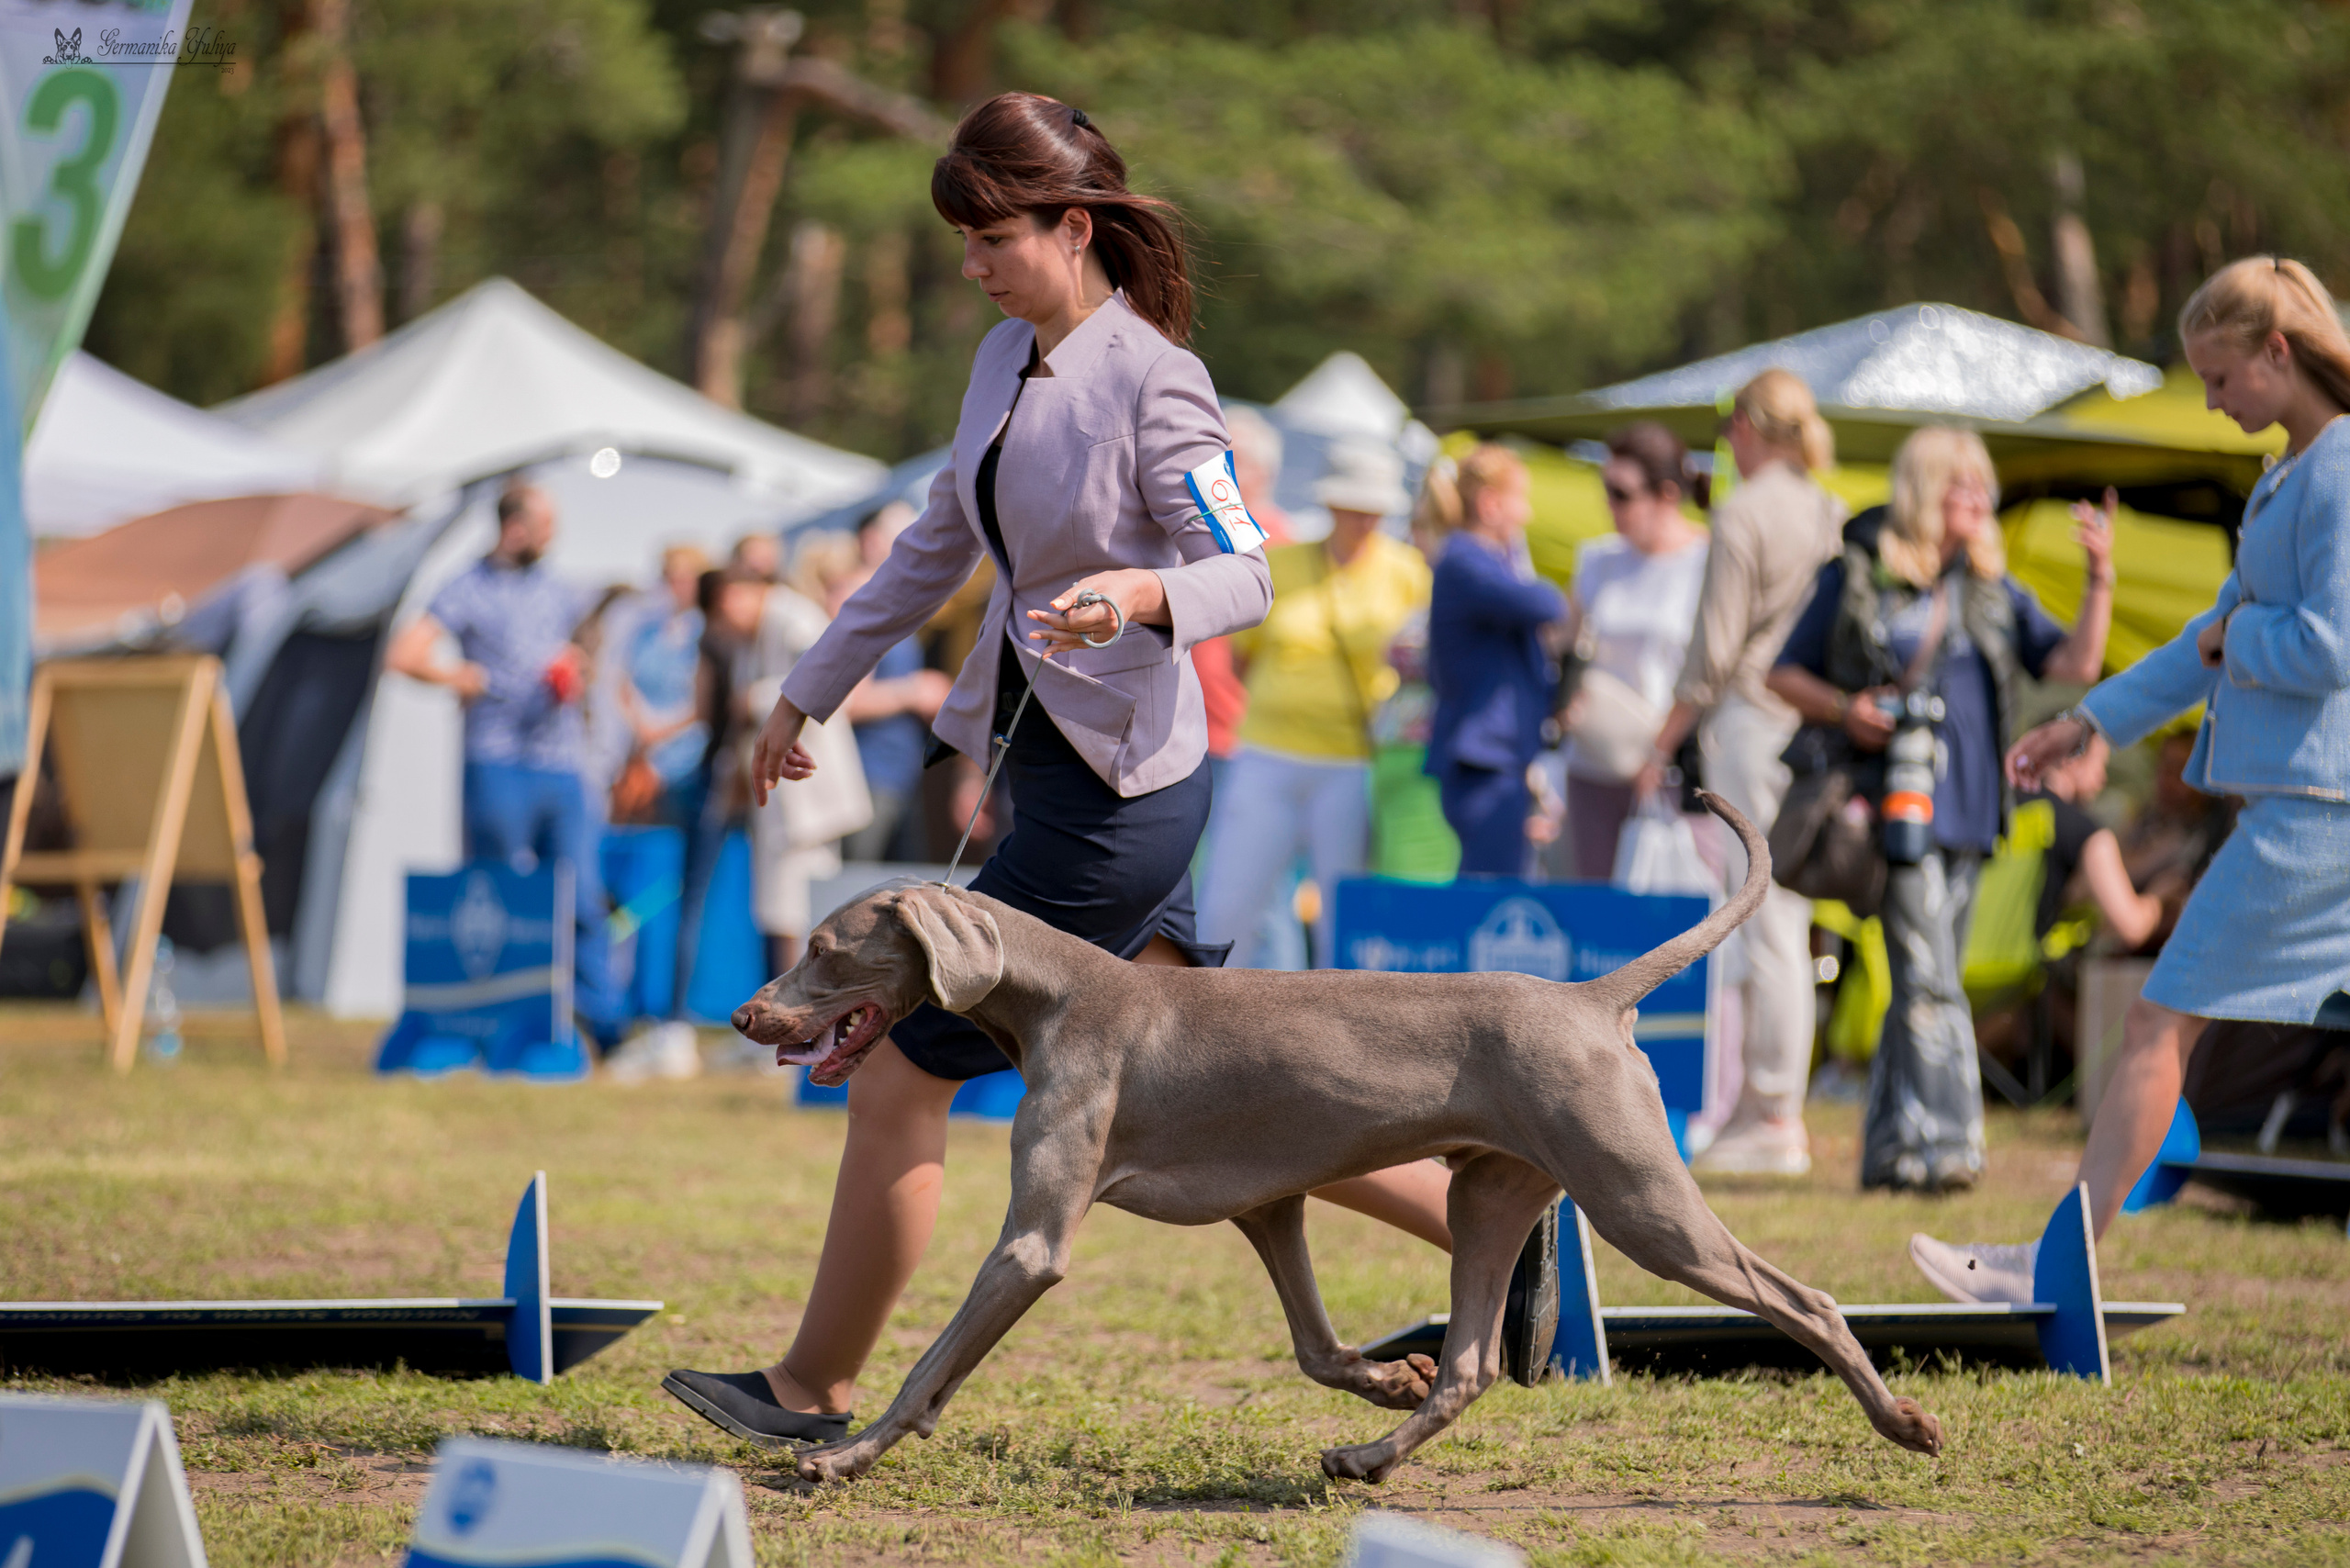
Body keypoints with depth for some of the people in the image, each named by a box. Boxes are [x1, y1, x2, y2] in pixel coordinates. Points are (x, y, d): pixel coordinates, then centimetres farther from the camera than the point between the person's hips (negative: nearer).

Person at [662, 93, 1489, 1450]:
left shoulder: (1150, 383, -16)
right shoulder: (1006, 363, 9)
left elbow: (1248, 578, -19)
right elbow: (937, 549, 20)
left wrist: (1140, 595, -38)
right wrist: (812, 691, 24)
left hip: (1120, 791, -9)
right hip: (1052, 765, 9)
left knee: (902, 1074, -2)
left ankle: (814, 1391, 9)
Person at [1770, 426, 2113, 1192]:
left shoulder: (1993, 590, 12)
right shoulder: (1855, 577, 1)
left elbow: (2074, 663, 3)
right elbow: (1786, 675, 8)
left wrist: (2100, 581, -10)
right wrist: (1844, 711, -11)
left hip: (1966, 806, 5)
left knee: (1921, 984, 8)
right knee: (1928, 979, -13)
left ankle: (1891, 1149, 14)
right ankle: (1942, 1140, -14)